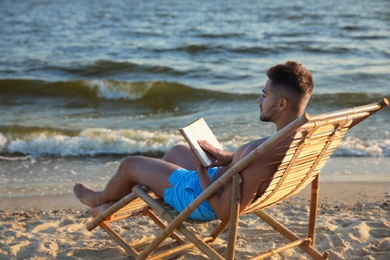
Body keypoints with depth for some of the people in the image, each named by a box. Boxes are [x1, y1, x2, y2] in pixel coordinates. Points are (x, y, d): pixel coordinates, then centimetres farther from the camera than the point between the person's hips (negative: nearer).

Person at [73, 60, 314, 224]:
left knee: (130, 164, 10)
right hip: (223, 181, 9)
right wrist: (230, 157, 0)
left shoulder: (263, 156, -41)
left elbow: (225, 214, -34)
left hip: (202, 197, -9)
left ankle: (102, 198, 46)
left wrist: (200, 170, -23)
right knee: (177, 150, 33)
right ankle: (117, 203, 49)